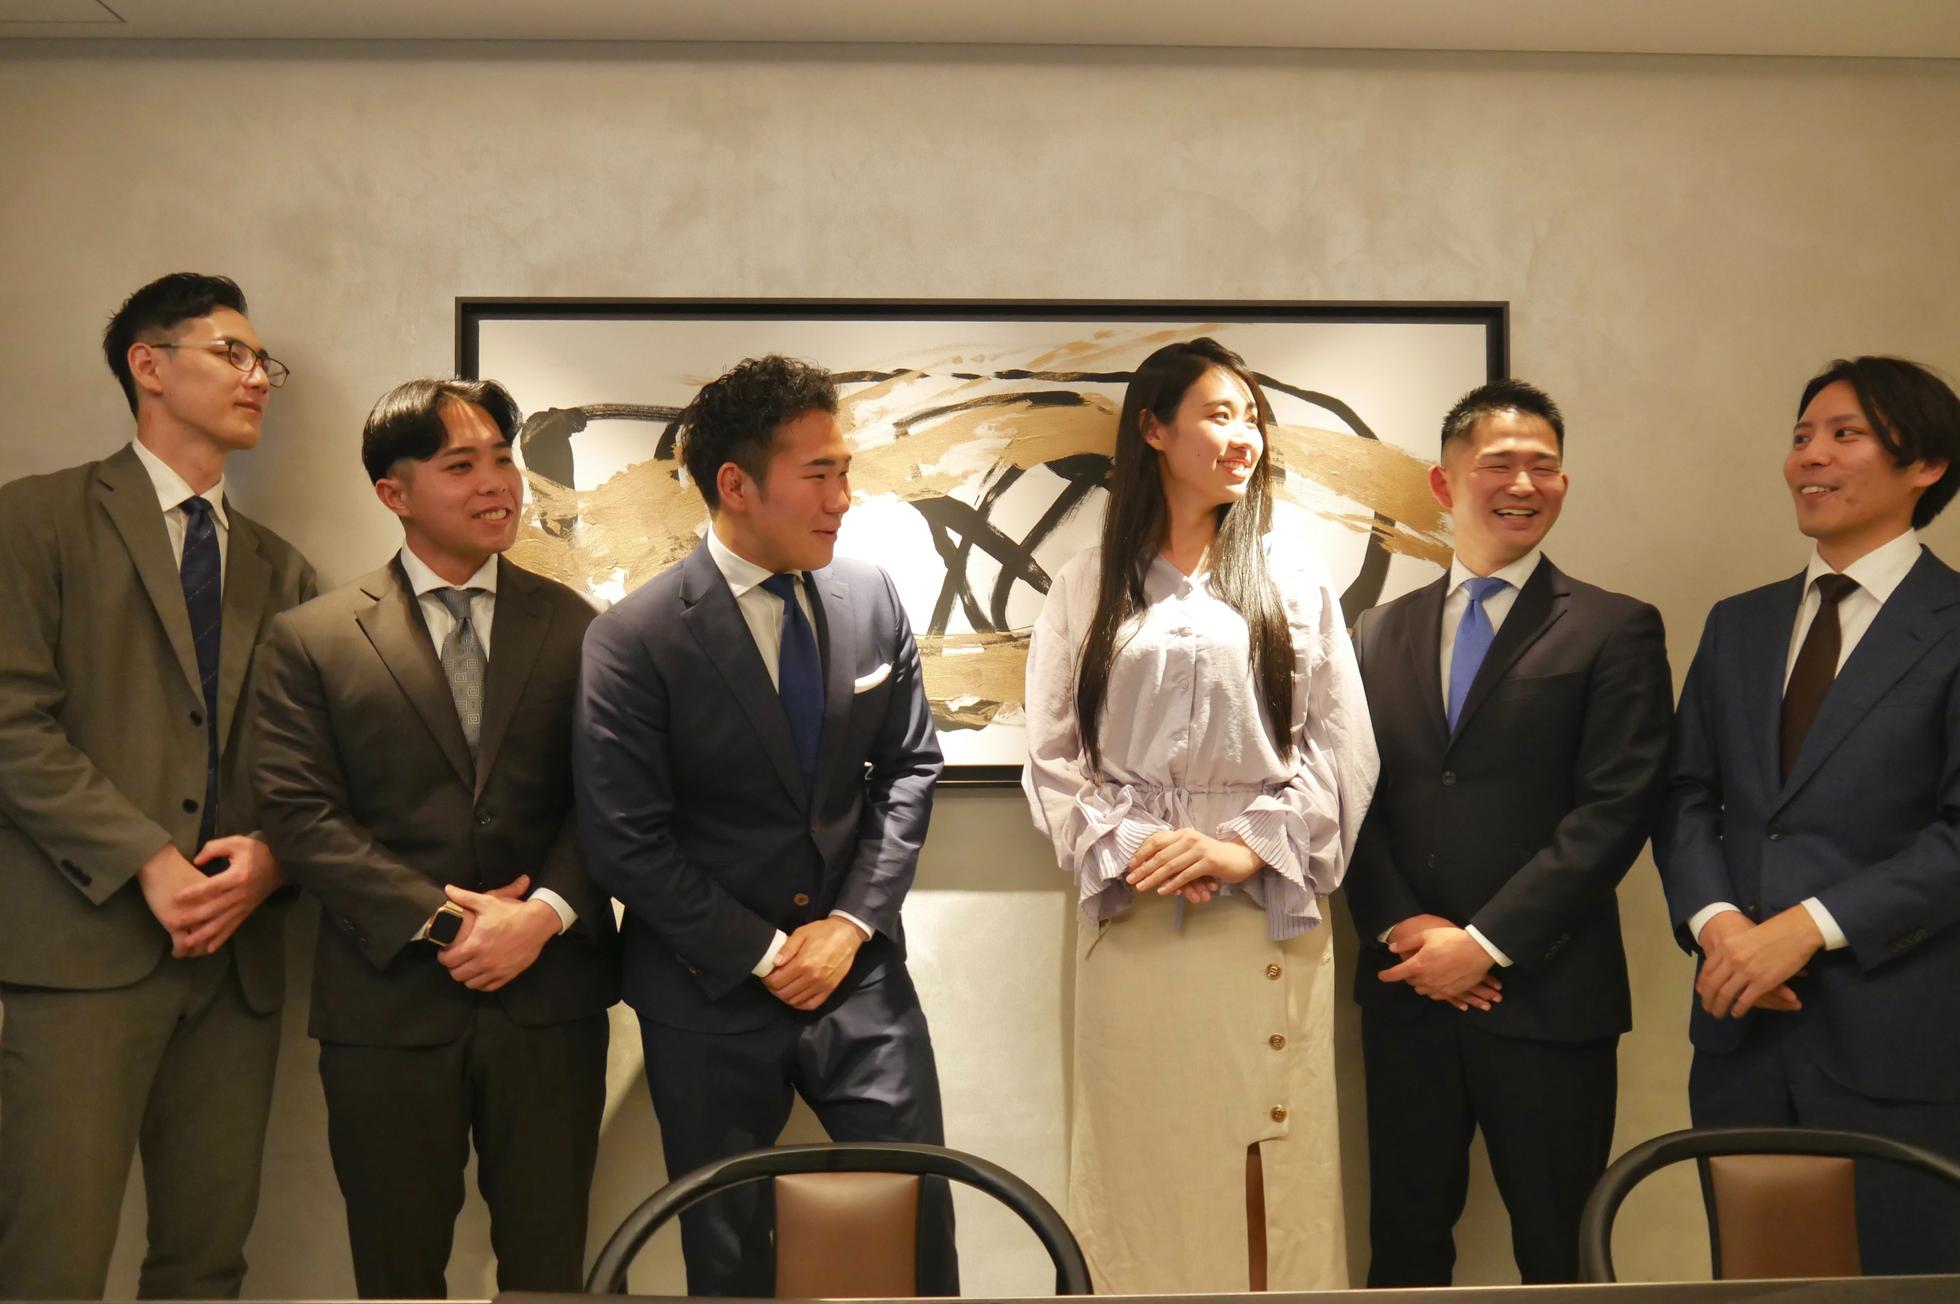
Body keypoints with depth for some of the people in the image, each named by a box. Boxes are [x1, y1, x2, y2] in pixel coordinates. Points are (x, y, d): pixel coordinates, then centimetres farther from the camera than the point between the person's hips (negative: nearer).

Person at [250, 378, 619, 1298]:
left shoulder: (575, 627, 7)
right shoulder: (311, 640, 2)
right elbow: (297, 810, -6)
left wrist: (545, 913, -14)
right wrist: (438, 916, -14)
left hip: (550, 999, 1)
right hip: (388, 1005, -1)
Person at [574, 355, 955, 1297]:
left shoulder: (870, 598, 0)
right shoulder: (634, 641, -14)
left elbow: (909, 766, 6)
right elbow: (626, 843, -13)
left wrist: (852, 922, -5)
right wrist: (762, 953, -11)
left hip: (858, 964, 3)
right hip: (711, 993, -3)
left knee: (918, 1218, 6)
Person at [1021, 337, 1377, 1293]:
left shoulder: (1293, 583, 7)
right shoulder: (1087, 589, 7)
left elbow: (1342, 750, 3)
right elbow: (1052, 756, 4)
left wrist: (1248, 850, -10)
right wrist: (1124, 847, -12)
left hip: (1266, 916, 0)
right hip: (1131, 917, 0)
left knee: (1267, 1171, 2)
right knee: (1140, 1171, 4)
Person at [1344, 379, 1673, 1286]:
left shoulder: (1616, 631, -1)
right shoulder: (1379, 633, 11)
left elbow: (1614, 810, -9)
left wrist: (1485, 942, -13)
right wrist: (1401, 928, -7)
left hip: (1547, 995, -3)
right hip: (1406, 991, 4)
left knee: (1561, 1255, 6)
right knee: (1404, 1245, 13)